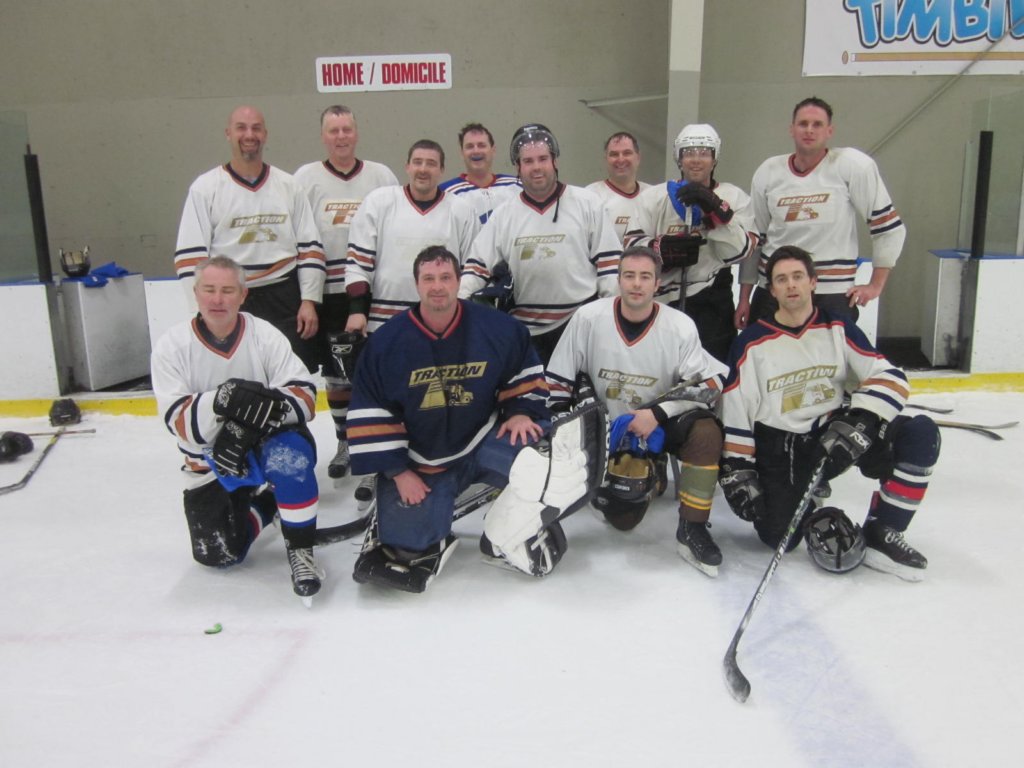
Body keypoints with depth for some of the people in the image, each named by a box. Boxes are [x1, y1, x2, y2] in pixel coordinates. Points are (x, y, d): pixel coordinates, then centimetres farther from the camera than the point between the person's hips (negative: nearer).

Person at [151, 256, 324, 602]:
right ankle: (261, 503, 21)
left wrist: (248, 424, -35)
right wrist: (221, 401, -40)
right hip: (212, 463, 2)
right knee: (217, 553, -11)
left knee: (287, 455, -37)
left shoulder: (265, 336, -12)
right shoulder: (172, 346, -10)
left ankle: (301, 549, -16)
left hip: (268, 445, -2)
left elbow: (304, 396, -20)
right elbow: (179, 421, -19)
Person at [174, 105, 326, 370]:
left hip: (285, 301, 2)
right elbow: (190, 255, -4)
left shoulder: (288, 185, 7)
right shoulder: (205, 188, -1)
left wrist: (309, 301, -1)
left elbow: (310, 247, 6)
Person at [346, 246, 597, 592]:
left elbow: (525, 372, 8)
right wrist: (397, 471, -10)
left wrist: (520, 411, -9)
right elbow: (370, 414, -7)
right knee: (406, 547, -11)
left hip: (484, 439, 1)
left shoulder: (496, 327, -8)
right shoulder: (386, 340, -9)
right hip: (420, 460, 0)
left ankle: (506, 539, -2)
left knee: (556, 463, -25)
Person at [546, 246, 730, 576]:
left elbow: (708, 382, -15)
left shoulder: (680, 326, -15)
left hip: (662, 423, 0)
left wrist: (659, 413, -26)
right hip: (610, 428, 1)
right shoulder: (588, 318, -13)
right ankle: (644, 476, 28)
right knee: (622, 518, -8)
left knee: (705, 432, -33)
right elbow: (558, 379, -7)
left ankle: (692, 530, -18)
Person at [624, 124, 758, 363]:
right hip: (661, 304, 2)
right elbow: (633, 246, -1)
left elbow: (740, 251, -8)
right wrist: (665, 247, -20)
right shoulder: (653, 197, 6)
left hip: (711, 305, -1)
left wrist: (714, 208, -19)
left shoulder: (734, 197, 4)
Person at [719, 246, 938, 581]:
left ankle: (880, 535, -9)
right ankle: (804, 504, 19)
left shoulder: (838, 328, 3)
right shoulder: (753, 342, -3)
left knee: (920, 433, -21)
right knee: (777, 535, -20)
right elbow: (736, 415, -4)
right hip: (779, 448, -2)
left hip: (834, 433, 2)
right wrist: (739, 473, -9)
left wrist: (859, 422, -23)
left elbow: (890, 378, -6)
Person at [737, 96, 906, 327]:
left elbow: (888, 226, -1)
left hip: (833, 296, -3)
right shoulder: (768, 172, 5)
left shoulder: (852, 165, -7)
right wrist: (744, 298, 11)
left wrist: (875, 285, -1)